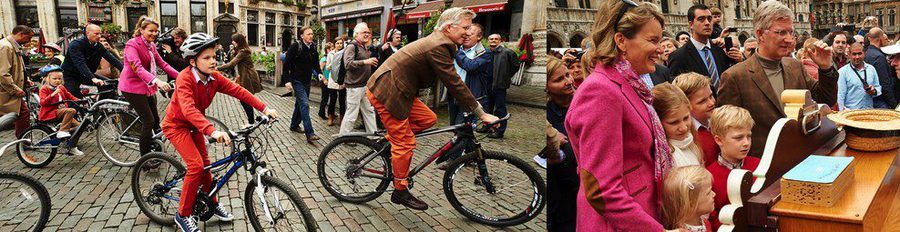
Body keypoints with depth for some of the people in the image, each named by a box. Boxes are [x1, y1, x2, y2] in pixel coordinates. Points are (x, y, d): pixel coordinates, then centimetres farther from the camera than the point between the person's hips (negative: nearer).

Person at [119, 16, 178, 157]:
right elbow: (137, 68, -31)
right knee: (149, 121, -9)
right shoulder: (132, 45, -17)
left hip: (148, 87, 8)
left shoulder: (151, 46, 10)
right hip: (133, 87, -8)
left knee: (155, 120, 10)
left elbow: (162, 64, 8)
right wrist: (157, 81, -46)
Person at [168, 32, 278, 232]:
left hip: (195, 125, 7)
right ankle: (183, 215, -5)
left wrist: (264, 108, -25)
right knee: (196, 165, -19)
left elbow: (238, 91, -15)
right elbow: (188, 110, -45)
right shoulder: (185, 79, -32)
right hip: (176, 125, -6)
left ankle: (212, 203, 32)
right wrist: (213, 131, -59)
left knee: (205, 164, 12)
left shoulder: (214, 77, -12)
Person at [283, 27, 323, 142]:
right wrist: (287, 80, -17)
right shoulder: (295, 46, -12)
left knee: (300, 104, 18)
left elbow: (315, 64, 17)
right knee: (304, 105, -15)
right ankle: (310, 134, -20)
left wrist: (319, 73, 0)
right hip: (297, 81, -7)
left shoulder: (313, 47, 6)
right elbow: (286, 64, -12)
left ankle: (294, 125, 36)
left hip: (307, 81, 7)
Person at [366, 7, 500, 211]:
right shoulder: (438, 47, -22)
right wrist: (480, 114, -17)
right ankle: (401, 192, 10)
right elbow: (454, 84, -22)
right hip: (386, 92, -9)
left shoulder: (441, 44, 9)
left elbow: (453, 82, 16)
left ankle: (390, 140, 16)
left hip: (399, 90, 9)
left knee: (428, 119, 4)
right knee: (405, 143, -3)